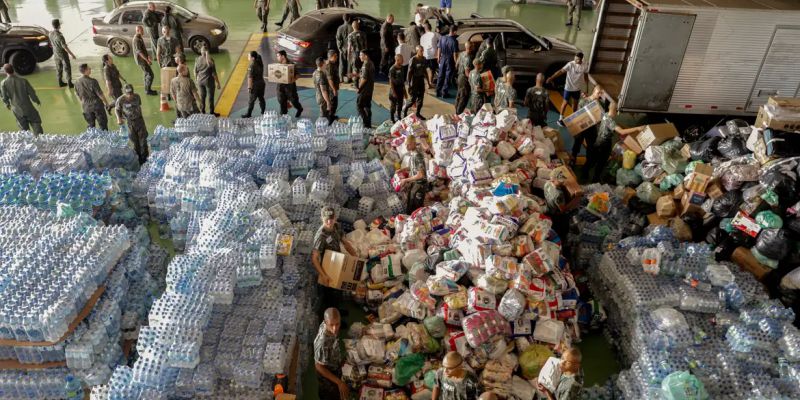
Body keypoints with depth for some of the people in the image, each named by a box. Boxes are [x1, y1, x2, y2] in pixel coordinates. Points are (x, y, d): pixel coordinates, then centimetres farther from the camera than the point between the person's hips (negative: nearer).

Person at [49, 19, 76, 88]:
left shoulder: (51, 34, -5)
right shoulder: (59, 36, -29)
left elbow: (51, 44, 9)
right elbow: (64, 47, -25)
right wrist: (71, 54, -16)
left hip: (56, 53, 7)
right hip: (63, 53, -7)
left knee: (59, 68, 17)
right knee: (67, 68, 5)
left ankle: (60, 82, 27)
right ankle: (69, 83, 10)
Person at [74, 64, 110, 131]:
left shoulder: (77, 82, -5)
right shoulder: (92, 81, -21)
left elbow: (78, 95, 7)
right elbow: (100, 94, -15)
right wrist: (106, 102, -1)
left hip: (86, 106, 5)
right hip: (97, 105, -5)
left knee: (91, 125, 16)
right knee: (103, 123, 9)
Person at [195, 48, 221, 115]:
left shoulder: (197, 60, -5)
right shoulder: (210, 60, -17)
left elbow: (195, 72, 4)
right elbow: (214, 73, -15)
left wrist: (196, 80, 20)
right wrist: (217, 83, -7)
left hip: (200, 81, 4)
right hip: (209, 81, -4)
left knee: (202, 96, 18)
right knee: (210, 97, 9)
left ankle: (202, 111, 28)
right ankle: (211, 112, 17)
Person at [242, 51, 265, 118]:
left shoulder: (252, 66, -19)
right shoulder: (260, 63, 4)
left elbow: (250, 78, -19)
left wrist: (249, 87, -15)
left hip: (255, 85, -8)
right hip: (262, 84, 8)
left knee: (251, 100, 0)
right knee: (261, 98, 16)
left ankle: (248, 113, 6)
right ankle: (263, 111, 21)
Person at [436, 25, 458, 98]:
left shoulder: (442, 38, -4)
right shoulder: (454, 41, -19)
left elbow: (439, 49, 3)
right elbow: (455, 54, -16)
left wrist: (439, 59, 15)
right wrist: (456, 63, -7)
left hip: (442, 59, 5)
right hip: (450, 60, -5)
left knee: (441, 76, 16)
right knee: (448, 77, 6)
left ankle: (438, 91, 22)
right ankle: (444, 93, 10)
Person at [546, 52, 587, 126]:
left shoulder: (584, 66, -6)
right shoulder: (570, 64, -19)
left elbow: (585, 77, 7)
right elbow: (561, 71, -26)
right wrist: (551, 77, -37)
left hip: (577, 88, 4)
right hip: (568, 88, -4)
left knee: (575, 103, 16)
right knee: (565, 103, 4)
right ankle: (560, 119, 14)